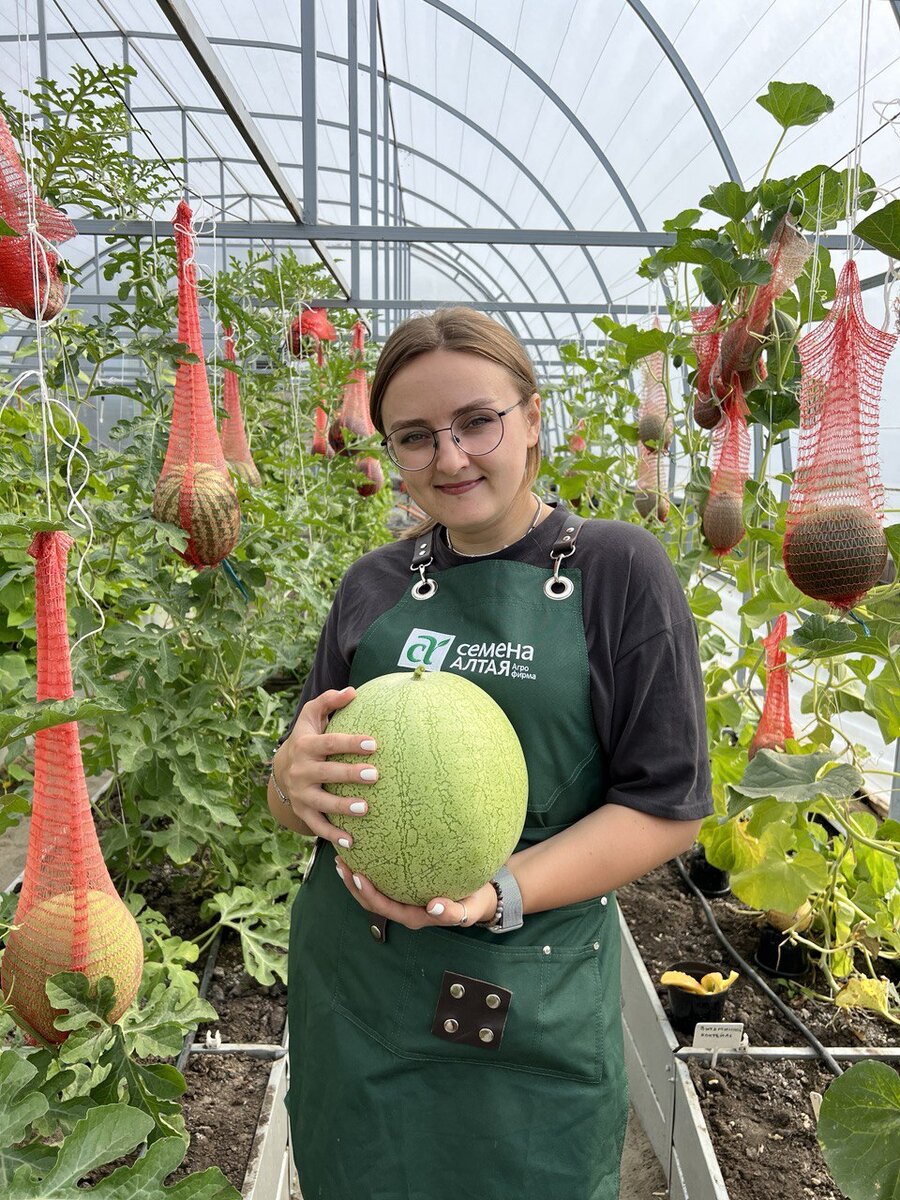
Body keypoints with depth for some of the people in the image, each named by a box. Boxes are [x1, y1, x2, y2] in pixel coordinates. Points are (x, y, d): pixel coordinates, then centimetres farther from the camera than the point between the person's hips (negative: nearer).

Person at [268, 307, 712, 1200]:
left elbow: (667, 804, -8)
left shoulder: (618, 569, -9)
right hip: (350, 991, 3)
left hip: (529, 1013, -3)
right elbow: (301, 780, 8)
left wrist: (501, 891, -21)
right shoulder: (375, 583, 2)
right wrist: (293, 780, -16)